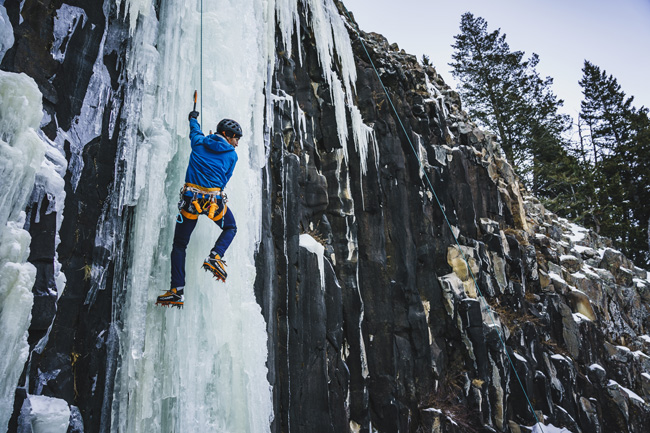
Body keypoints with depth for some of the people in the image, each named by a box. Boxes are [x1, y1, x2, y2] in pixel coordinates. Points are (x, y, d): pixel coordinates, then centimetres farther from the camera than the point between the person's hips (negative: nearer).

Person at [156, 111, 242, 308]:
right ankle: (215, 257, 1)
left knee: (179, 244, 11)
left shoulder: (199, 143, 10)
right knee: (230, 228, 27)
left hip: (190, 197, 2)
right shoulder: (232, 155, 5)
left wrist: (193, 118, 54)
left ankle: (177, 291, 5)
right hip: (215, 200, -1)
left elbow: (195, 131, 32)